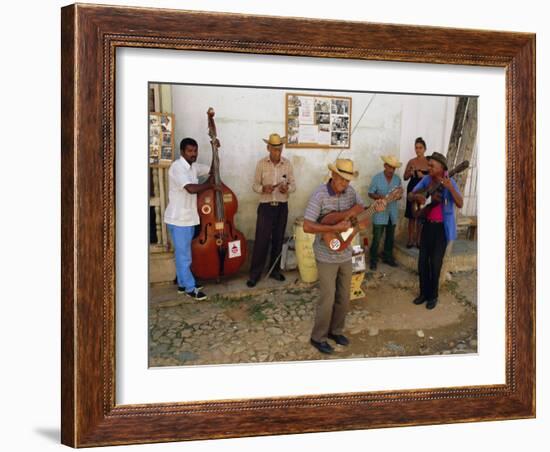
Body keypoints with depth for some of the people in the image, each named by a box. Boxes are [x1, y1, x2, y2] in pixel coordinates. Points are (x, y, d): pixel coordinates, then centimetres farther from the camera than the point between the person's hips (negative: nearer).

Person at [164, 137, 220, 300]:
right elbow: (191, 188, -32)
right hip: (178, 219, -9)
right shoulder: (177, 167, -20)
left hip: (188, 218, 9)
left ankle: (183, 284, 29)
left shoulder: (193, 167, 8)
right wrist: (210, 185, -18)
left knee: (182, 254, 18)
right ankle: (190, 288, 9)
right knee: (184, 255, 1)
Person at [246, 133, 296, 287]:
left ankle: (274, 270, 23)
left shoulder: (287, 164, 0)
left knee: (278, 240, 10)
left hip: (282, 207, 2)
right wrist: (263, 188, -23)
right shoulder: (261, 164, -4)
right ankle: (255, 273, 4)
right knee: (261, 240, -3)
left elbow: (293, 185, 2)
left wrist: (287, 188, -20)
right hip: (266, 207, -2)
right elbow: (255, 185, -1)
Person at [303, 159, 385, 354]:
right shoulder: (320, 195, -20)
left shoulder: (350, 191, -1)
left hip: (345, 254, 6)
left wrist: (375, 207, -10)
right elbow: (307, 226, -23)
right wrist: (335, 228, -29)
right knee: (328, 298, -1)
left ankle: (336, 331, 32)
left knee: (344, 297, 14)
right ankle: (318, 337, 15)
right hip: (327, 256, -6)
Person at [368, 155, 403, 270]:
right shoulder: (377, 178, -8)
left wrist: (398, 196, -15)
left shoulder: (397, 179, 2)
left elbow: (400, 194, 9)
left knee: (390, 237, 15)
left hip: (392, 213, 4)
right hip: (380, 213, -4)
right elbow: (370, 194, -4)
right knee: (377, 238, -2)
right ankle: (373, 260, 11)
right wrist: (379, 197, -23)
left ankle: (388, 257, 30)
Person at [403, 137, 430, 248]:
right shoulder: (411, 162, 4)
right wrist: (410, 173, -11)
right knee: (411, 216, 5)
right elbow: (405, 177, 9)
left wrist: (423, 176, -18)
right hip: (412, 190, 2)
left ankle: (418, 239, 12)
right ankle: (410, 239, 13)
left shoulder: (429, 162, -1)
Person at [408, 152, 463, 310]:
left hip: (441, 227, -5)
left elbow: (460, 204, -23)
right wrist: (417, 196, -21)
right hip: (427, 225, 5)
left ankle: (433, 296, 17)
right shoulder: (426, 180, 0)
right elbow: (410, 195, 3)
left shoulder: (450, 182, -14)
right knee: (422, 261, 8)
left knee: (435, 263, 1)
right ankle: (424, 293, 23)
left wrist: (450, 188, -37)